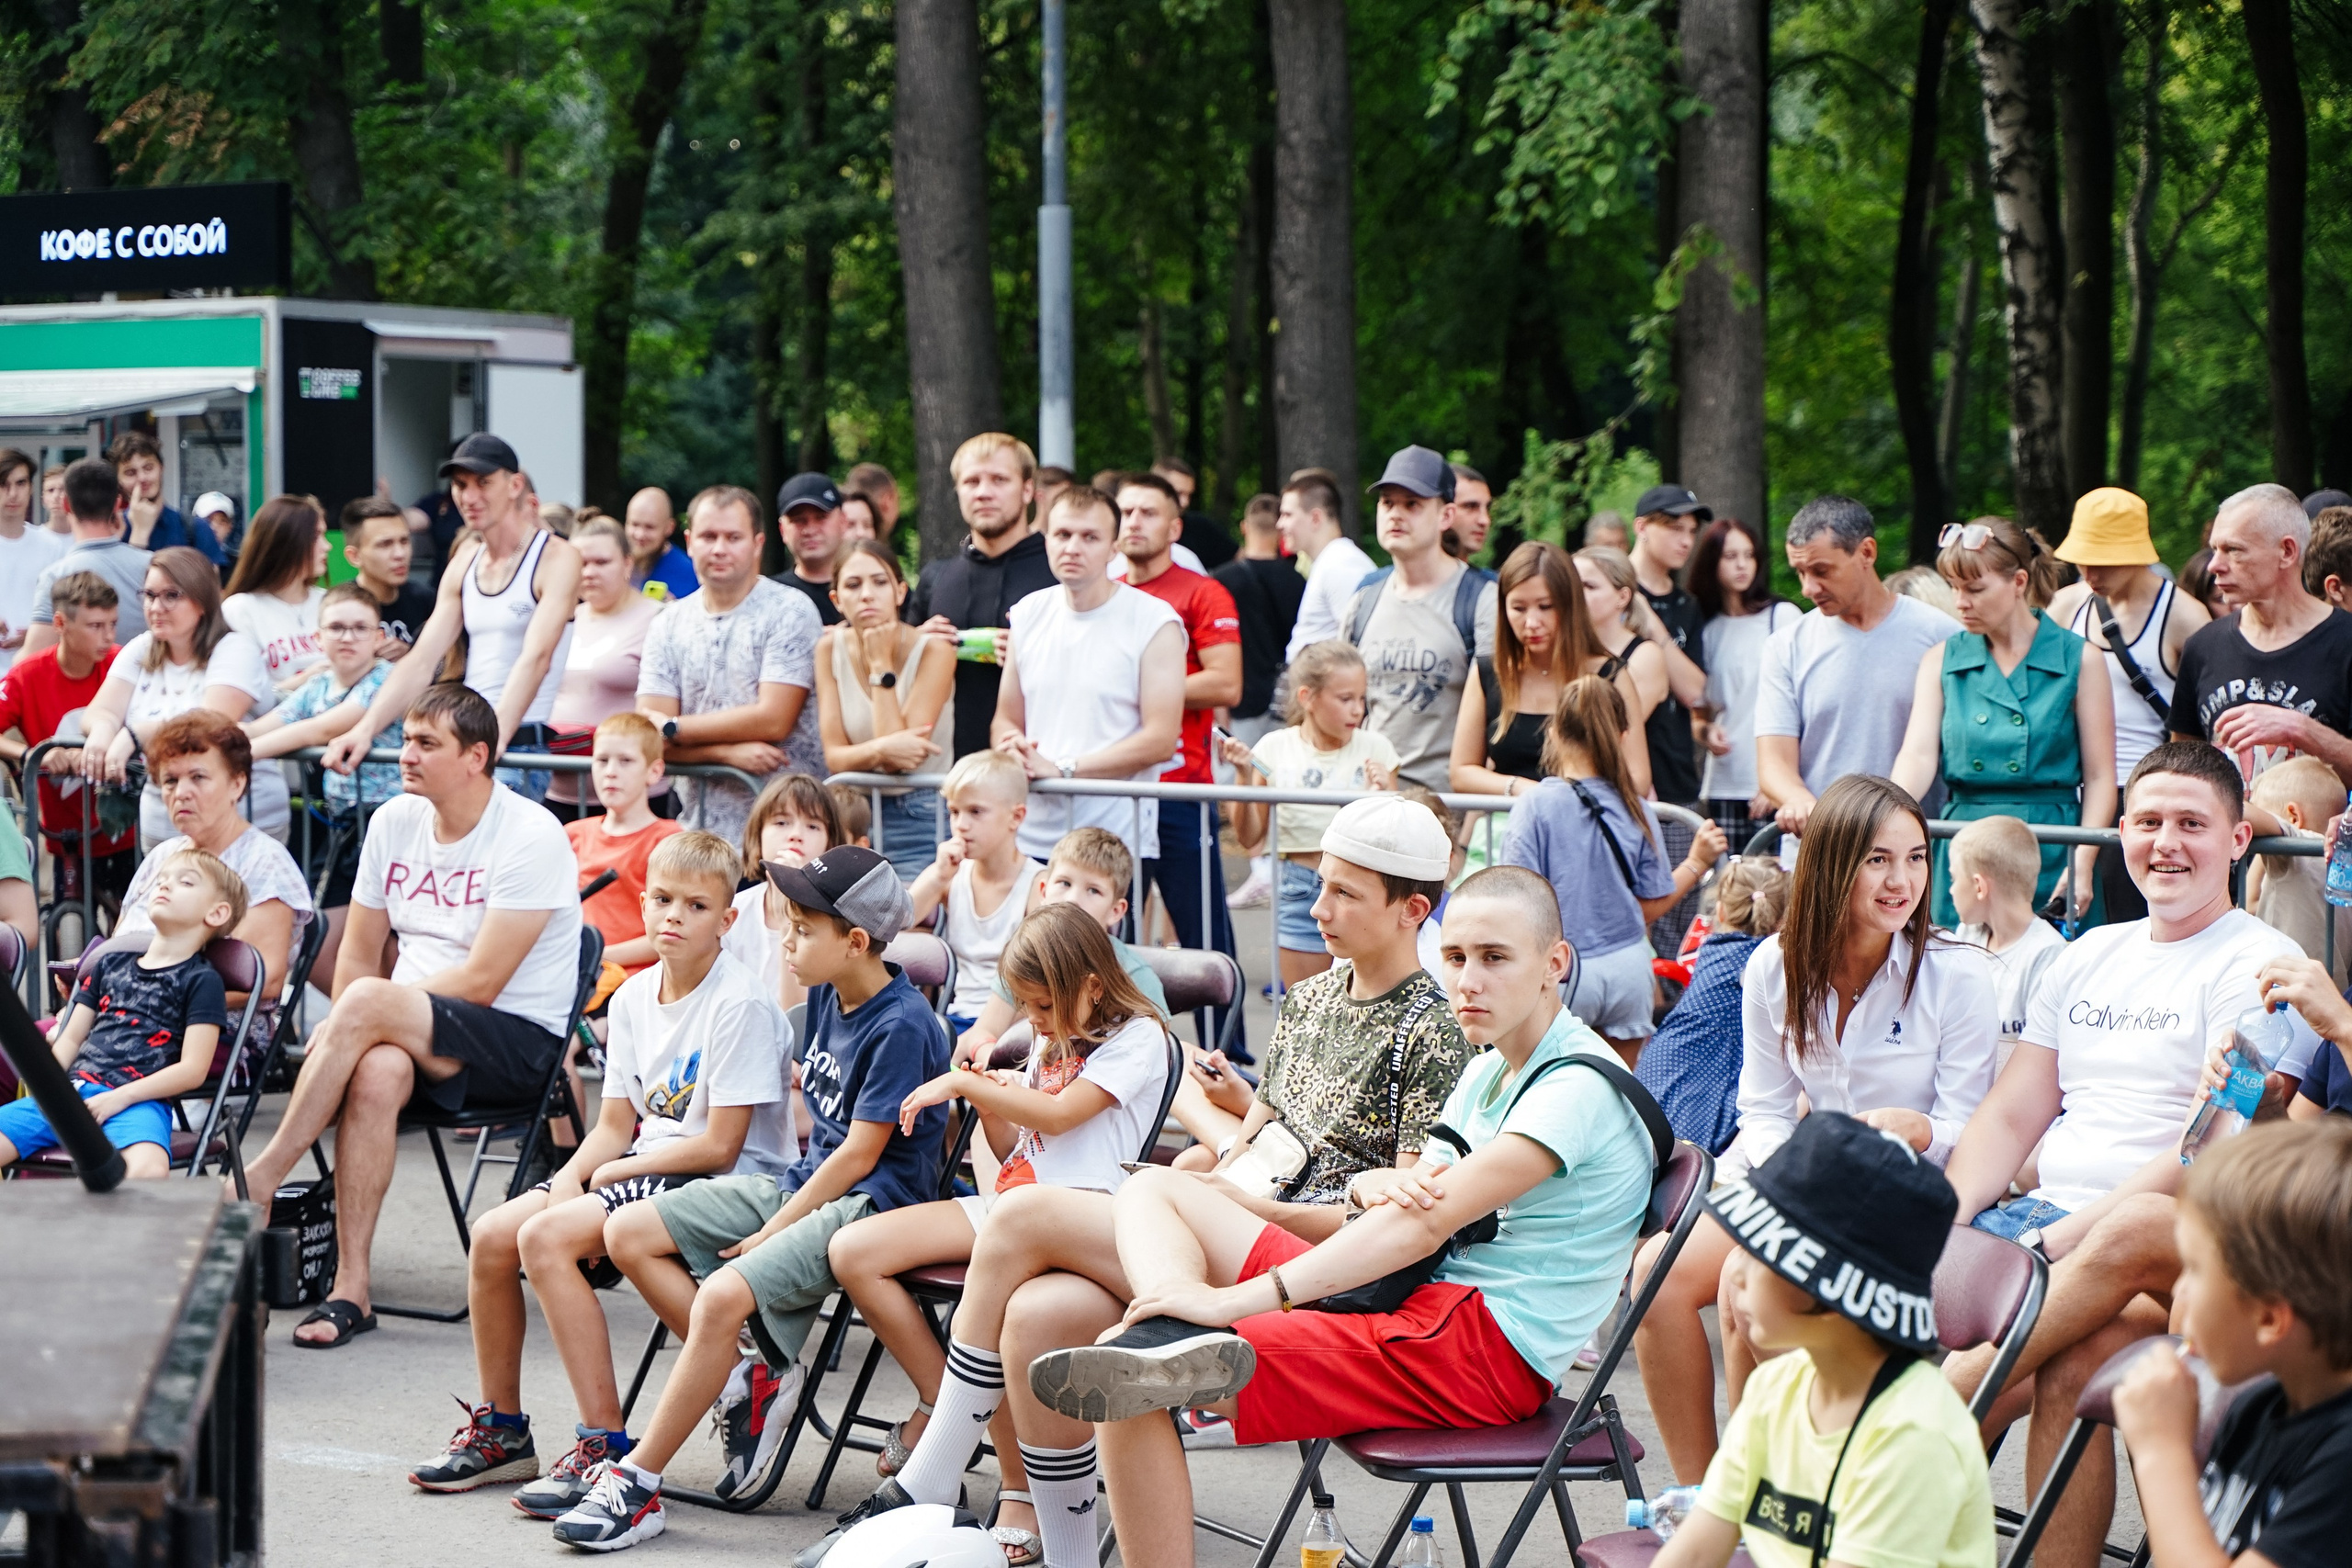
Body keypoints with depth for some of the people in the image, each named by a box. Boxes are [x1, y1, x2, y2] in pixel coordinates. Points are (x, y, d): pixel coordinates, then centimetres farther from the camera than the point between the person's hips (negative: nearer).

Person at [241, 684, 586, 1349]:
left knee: (368, 1002, -32)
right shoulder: (393, 822, 9)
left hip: (519, 1039, -5)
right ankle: (350, 1289, -33)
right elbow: (359, 953, 12)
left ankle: (262, 1176, -22)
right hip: (412, 1028, 5)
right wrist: (346, 1038, -8)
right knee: (377, 1071, -33)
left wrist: (355, 1019, -14)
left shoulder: (531, 837, -12)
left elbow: (480, 982, -17)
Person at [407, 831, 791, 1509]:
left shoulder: (740, 1006, -16)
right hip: (643, 1167, 8)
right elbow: (615, 1125, 11)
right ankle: (499, 1429, 11)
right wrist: (570, 1177, -9)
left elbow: (719, 1146, -18)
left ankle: (606, 1447, -23)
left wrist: (613, 1173, -9)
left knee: (546, 1238, -25)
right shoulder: (633, 998, 8)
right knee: (492, 1236, -5)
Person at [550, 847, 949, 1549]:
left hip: (871, 1203, -10)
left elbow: (859, 1155, -17)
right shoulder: (826, 995, 8)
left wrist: (768, 1235, -14)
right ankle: (756, 1378, 0)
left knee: (724, 1295, -31)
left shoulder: (902, 1027, -18)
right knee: (628, 1234, -2)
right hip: (807, 1179, 10)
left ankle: (636, 1487, -22)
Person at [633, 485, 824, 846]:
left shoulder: (789, 611, 0)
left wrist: (673, 727, -2)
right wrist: (727, 752, -13)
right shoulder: (668, 626, 12)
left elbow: (772, 719, -9)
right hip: (699, 826, 4)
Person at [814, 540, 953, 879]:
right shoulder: (830, 649, 0)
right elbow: (834, 756, -5)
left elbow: (898, 762, -19)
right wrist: (882, 749, -26)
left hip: (921, 823, -3)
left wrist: (882, 665, -18)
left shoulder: (933, 651, -12)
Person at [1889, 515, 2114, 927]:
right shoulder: (1942, 660, 9)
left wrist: (2082, 868, -11)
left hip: (2053, 854, -2)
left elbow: (2099, 777, -1)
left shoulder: (2077, 659, 1)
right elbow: (1918, 755, -3)